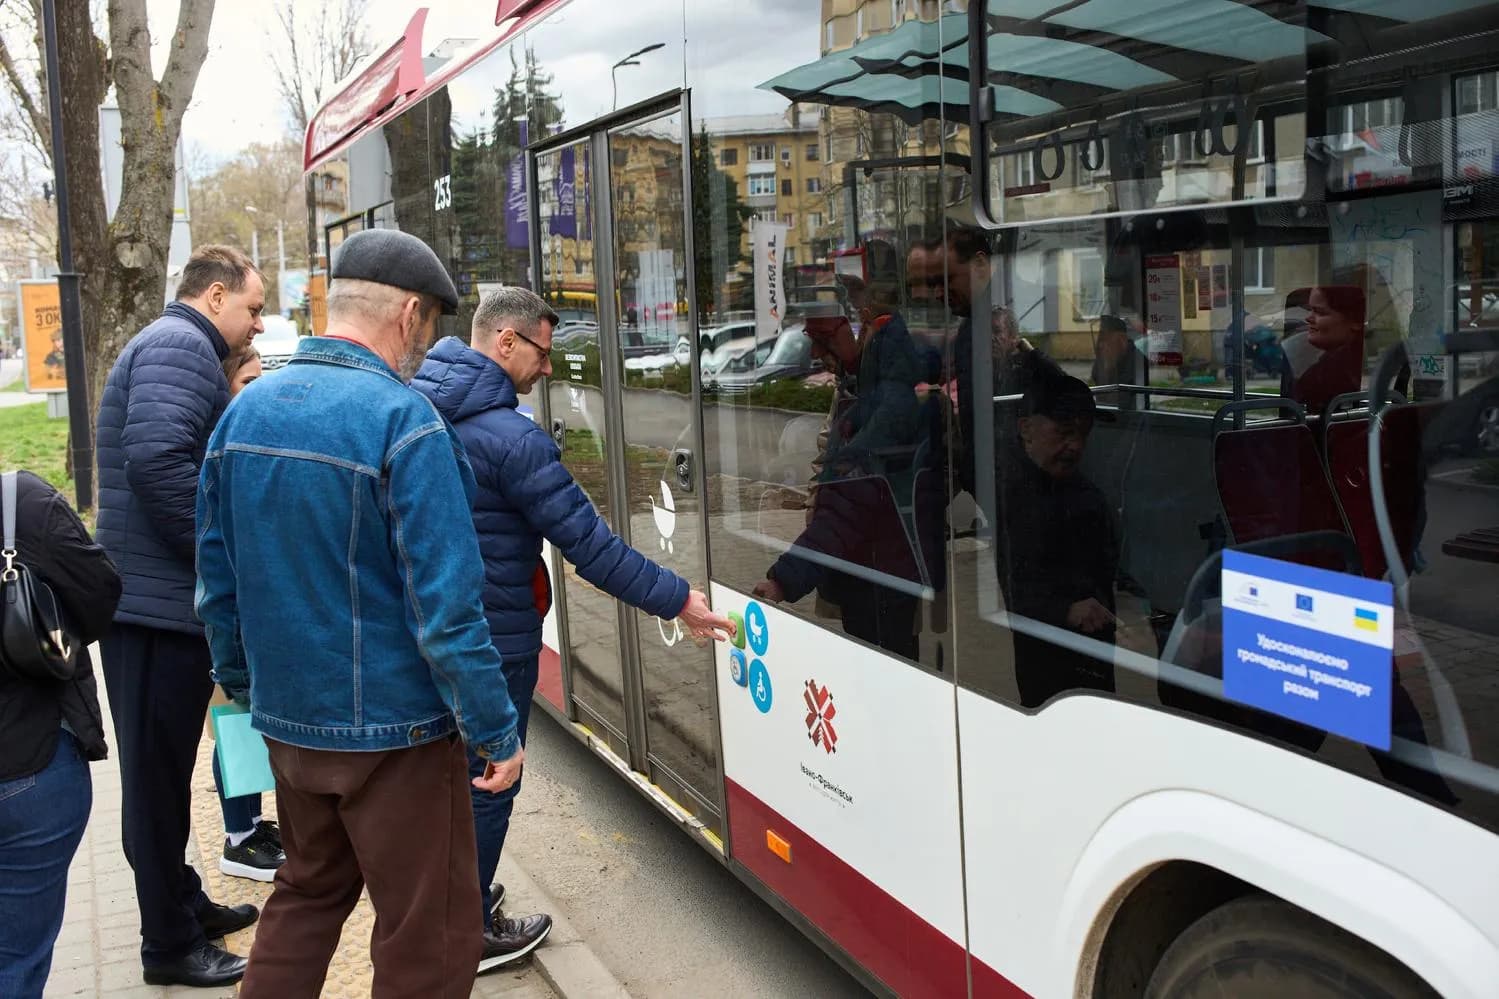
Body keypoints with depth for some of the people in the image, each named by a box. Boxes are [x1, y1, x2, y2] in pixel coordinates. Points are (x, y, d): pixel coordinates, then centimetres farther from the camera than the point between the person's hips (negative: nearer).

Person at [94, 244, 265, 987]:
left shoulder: (182, 349, 20)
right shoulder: (178, 347, -14)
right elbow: (157, 459, -29)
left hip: (165, 599, 10)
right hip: (160, 603, -10)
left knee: (166, 772, 19)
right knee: (158, 775, 1)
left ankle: (183, 907, 34)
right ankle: (171, 943, 14)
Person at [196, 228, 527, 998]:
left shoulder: (245, 409, 3)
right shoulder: (403, 420, -20)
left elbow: (217, 576, 11)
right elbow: (445, 605, -22)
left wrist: (240, 678, 24)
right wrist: (496, 731, -14)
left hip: (286, 717, 8)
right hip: (390, 730, -7)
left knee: (308, 893, 27)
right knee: (429, 935, 9)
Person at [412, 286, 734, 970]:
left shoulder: (414, 406, 3)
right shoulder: (511, 437, -24)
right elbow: (588, 543, -23)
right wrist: (675, 600, -16)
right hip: (492, 639, -8)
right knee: (488, 785, 7)